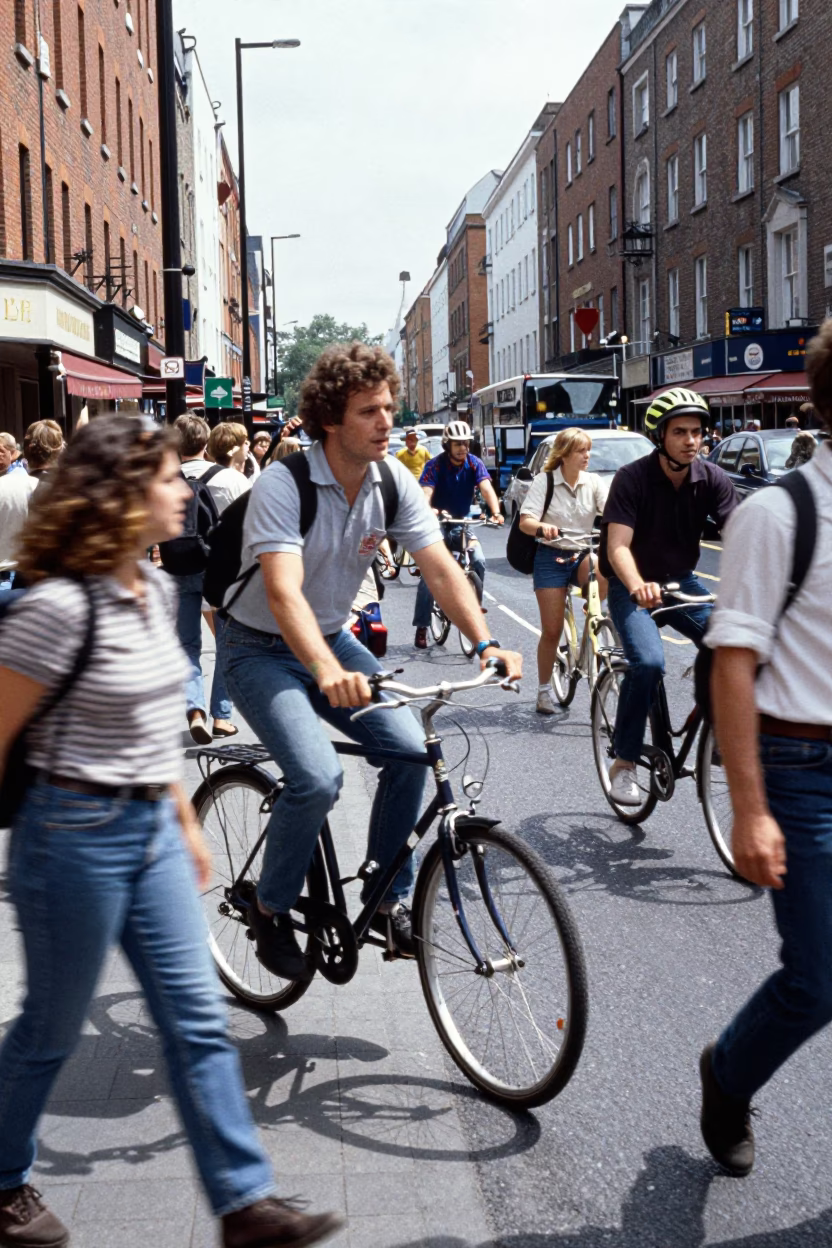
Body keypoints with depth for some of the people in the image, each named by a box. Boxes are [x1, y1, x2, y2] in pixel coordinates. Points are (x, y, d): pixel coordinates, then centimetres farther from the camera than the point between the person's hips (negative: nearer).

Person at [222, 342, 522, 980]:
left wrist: (486, 643, -28)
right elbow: (283, 591, -38)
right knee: (319, 777, -25)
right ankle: (271, 910, 1)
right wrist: (328, 673, -54)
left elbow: (442, 569, -11)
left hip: (333, 638, 6)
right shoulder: (284, 484, -25)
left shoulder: (394, 481, -7)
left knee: (410, 747, -15)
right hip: (262, 649, -5)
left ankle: (390, 900, 4)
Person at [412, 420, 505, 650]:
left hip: (461, 525, 2)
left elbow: (486, 488, -21)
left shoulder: (474, 464, -7)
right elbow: (425, 493, -28)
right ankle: (421, 628, -4)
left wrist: (496, 512, -41)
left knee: (478, 561, -21)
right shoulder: (435, 465, -14)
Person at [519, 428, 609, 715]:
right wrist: (542, 527, -38)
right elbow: (525, 522, -16)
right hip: (551, 557, -2)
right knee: (552, 630, -1)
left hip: (582, 554, 2)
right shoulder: (544, 481, -7)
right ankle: (544, 691, 15)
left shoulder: (594, 482, 0)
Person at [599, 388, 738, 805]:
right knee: (648, 662, -28)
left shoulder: (712, 478, -9)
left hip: (681, 582, 4)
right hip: (632, 586, -4)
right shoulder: (633, 478, -19)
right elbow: (618, 546, -28)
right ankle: (624, 764, -12)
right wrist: (637, 586, -49)